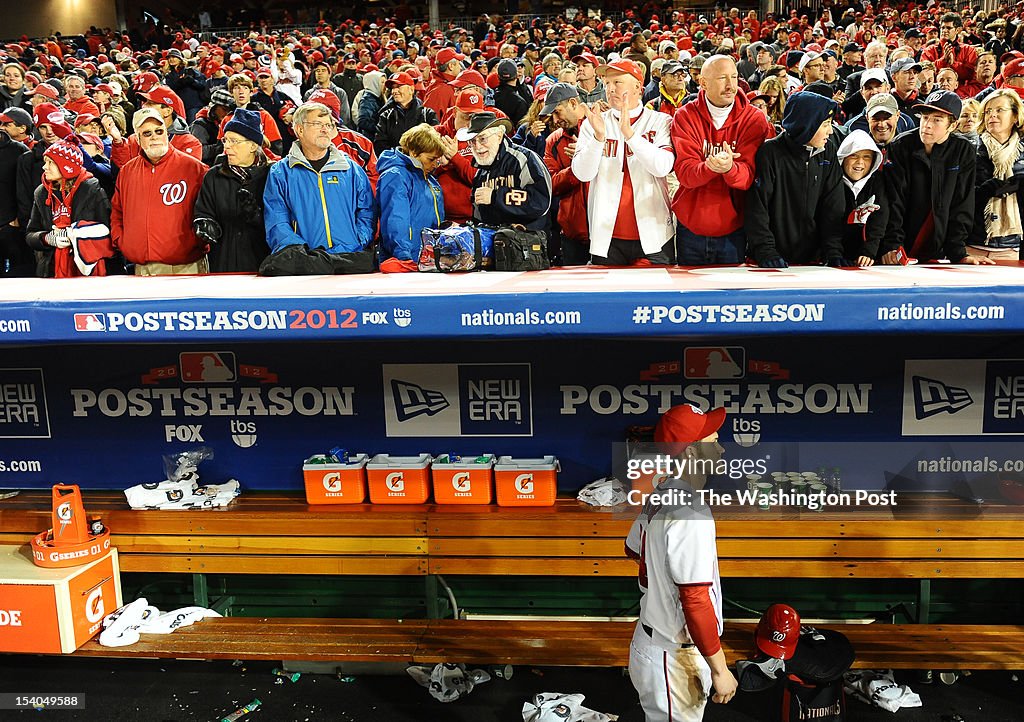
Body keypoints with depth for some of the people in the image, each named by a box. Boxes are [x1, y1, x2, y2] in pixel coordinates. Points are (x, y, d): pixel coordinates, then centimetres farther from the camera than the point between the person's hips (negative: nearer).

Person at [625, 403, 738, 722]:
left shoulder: (657, 499, 4)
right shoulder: (691, 514, -24)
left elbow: (634, 549, 22)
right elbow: (696, 602, -26)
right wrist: (720, 670, -19)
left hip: (650, 641, 9)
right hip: (674, 660, -9)